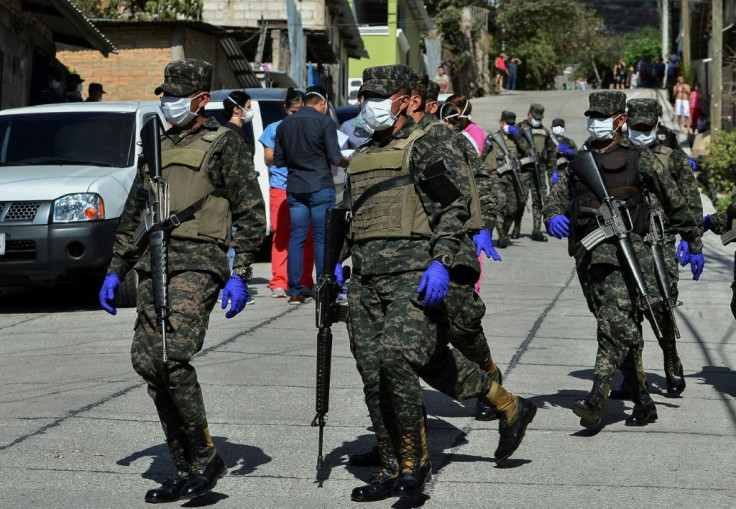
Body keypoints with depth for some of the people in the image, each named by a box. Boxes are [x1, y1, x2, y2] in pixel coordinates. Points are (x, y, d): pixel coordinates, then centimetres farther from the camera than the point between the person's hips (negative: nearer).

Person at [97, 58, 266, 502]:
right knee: (147, 361, 0)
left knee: (173, 358, -20)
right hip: (153, 263, 7)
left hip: (198, 261, -7)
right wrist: (116, 271, 21)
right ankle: (186, 469, 8)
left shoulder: (224, 144, 2)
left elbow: (252, 213, -3)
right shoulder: (157, 147, 22)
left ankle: (205, 457, -7)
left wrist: (239, 275, -11)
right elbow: (133, 215, 27)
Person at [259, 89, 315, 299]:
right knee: (280, 235, -6)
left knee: (306, 236, -1)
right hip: (280, 187, -1)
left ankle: (304, 281, 6)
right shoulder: (274, 129, 12)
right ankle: (279, 283, -6)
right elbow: (268, 159, 8)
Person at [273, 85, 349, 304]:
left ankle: (295, 290, 4)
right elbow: (335, 157, -10)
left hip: (295, 189, 4)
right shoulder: (325, 122, -6)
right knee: (322, 238, 1)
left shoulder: (285, 124, 9)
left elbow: (278, 160, 11)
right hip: (320, 187, -4)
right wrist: (347, 162, 10)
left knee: (296, 237, 7)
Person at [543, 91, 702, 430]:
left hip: (624, 250, -5)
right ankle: (643, 404, 18)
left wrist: (694, 241, 12)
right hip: (588, 255, 5)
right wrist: (554, 218, -10)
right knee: (624, 332, 10)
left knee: (614, 323, -20)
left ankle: (596, 400, -29)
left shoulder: (638, 159, 2)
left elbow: (673, 201, 8)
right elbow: (556, 199, 14)